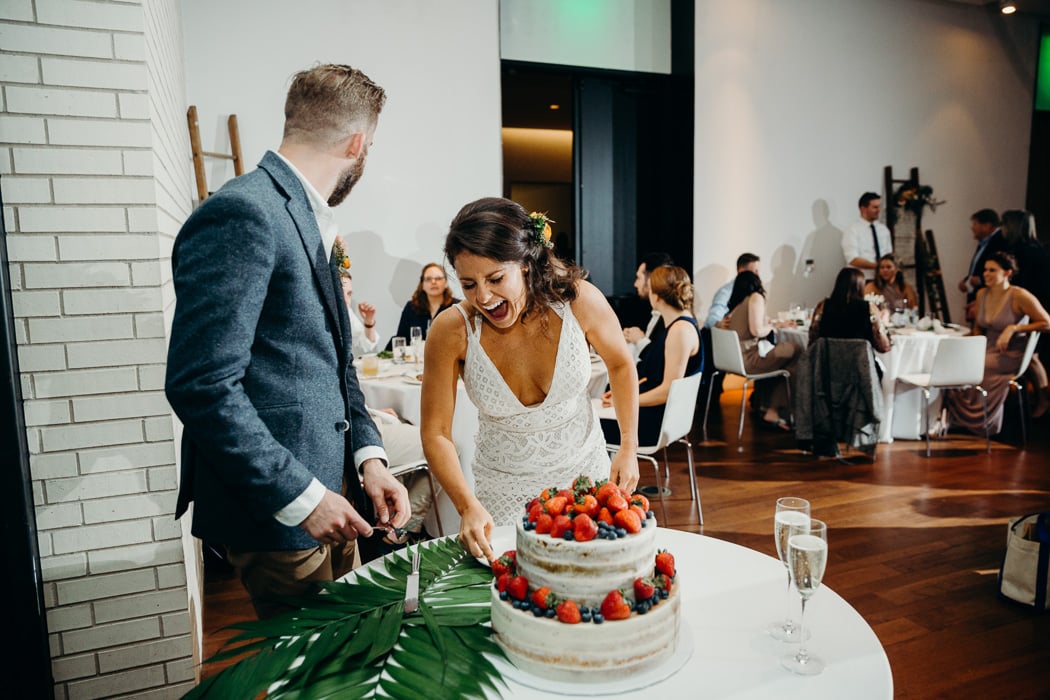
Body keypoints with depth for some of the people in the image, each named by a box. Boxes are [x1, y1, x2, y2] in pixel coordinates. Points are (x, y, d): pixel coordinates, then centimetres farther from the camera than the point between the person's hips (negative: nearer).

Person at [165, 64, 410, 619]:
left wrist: (368, 457, 3)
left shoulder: (306, 219, 13)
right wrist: (301, 497, -19)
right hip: (276, 515, -9)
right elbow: (202, 385, -23)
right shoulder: (242, 214, -18)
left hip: (327, 496, 9)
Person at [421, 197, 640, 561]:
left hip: (585, 472, 1)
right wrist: (468, 506, -27)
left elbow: (621, 365, -1)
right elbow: (435, 432, -14)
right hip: (504, 487, 0)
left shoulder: (579, 300, -21)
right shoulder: (452, 330, -22)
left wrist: (629, 448, -3)